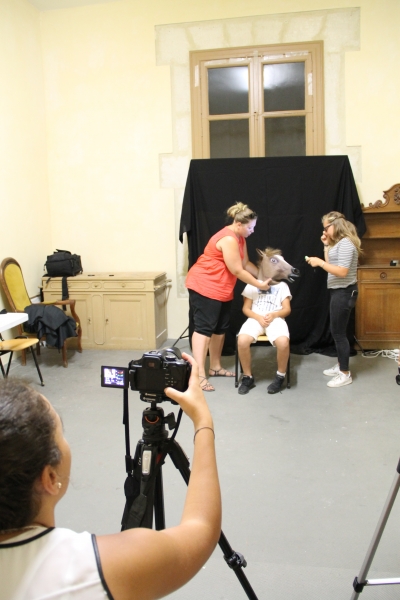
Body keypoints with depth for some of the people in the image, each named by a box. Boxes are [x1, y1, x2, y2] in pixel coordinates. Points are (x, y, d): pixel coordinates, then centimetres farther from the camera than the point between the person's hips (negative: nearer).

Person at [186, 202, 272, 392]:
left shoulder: (239, 238, 9)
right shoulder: (228, 239, -23)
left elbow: (246, 264, 12)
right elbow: (238, 271, -21)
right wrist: (259, 285, -13)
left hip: (222, 289, 10)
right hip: (204, 286, -10)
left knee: (220, 328, 13)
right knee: (204, 327, -13)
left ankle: (215, 367, 24)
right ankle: (199, 375, -15)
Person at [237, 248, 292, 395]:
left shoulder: (282, 285, 17)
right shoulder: (252, 285, 17)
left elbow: (287, 309, 8)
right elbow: (246, 308, 10)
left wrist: (273, 315, -13)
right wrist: (258, 317, -10)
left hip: (275, 319, 0)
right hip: (255, 319, 1)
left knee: (283, 343, -35)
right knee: (242, 341, -33)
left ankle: (280, 376, -8)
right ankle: (248, 377, -11)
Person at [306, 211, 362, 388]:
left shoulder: (345, 243, -18)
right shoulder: (339, 243, 13)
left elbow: (342, 272, -25)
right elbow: (332, 265, 11)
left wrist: (320, 262, -21)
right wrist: (327, 246, 8)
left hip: (344, 292, -10)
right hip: (338, 292, 10)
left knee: (338, 332, -3)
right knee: (337, 331, 16)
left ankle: (345, 374, 7)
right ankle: (340, 366, 29)